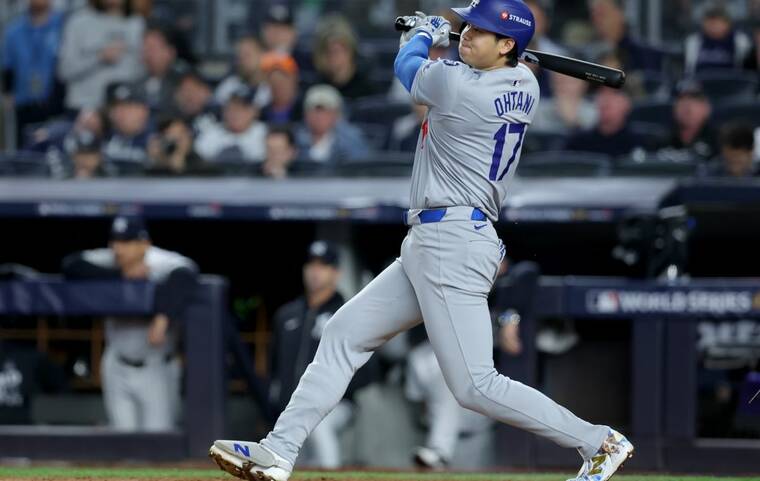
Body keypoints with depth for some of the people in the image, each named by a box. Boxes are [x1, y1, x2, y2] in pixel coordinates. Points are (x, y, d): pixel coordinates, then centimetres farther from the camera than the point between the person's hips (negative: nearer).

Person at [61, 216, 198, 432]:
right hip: (118, 368, 4)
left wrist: (163, 318, -54)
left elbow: (184, 274, -44)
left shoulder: (162, 263, -22)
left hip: (157, 371, -4)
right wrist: (122, 275, -25)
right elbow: (71, 265, -21)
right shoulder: (107, 262, -8)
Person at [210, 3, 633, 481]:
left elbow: (407, 66, 6)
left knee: (475, 386, -12)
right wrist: (444, 39, 34)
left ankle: (599, 442, -3)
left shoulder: (458, 85, -16)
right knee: (343, 334, 11)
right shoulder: (525, 86, 6)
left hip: (451, 244, -11)